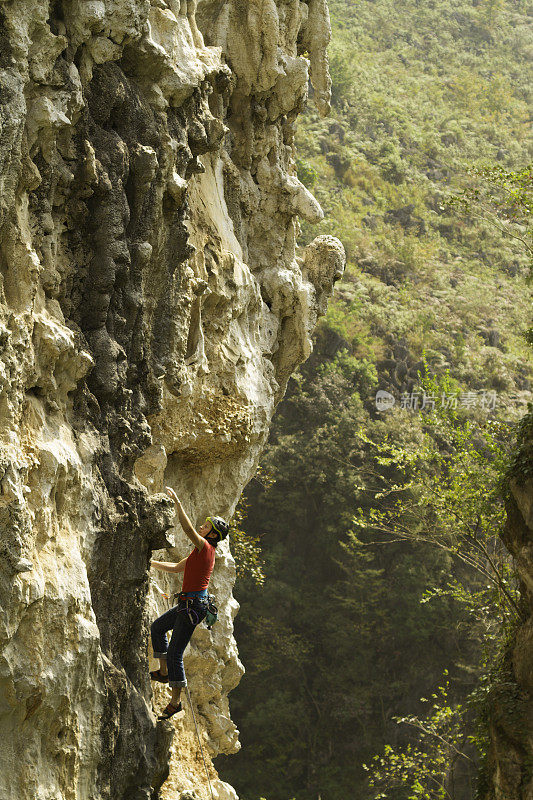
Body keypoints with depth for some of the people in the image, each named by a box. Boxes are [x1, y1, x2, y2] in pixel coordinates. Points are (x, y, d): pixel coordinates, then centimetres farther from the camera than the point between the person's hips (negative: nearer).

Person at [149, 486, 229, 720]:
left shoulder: (205, 547, -15)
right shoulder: (201, 552, 14)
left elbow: (188, 528, -30)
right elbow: (176, 568, 25)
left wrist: (176, 501, -27)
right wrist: (151, 563, 25)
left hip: (193, 605, -10)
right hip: (187, 604, 10)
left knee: (174, 653, -7)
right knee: (157, 627, 28)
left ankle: (175, 701, 1)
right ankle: (164, 672, 34)